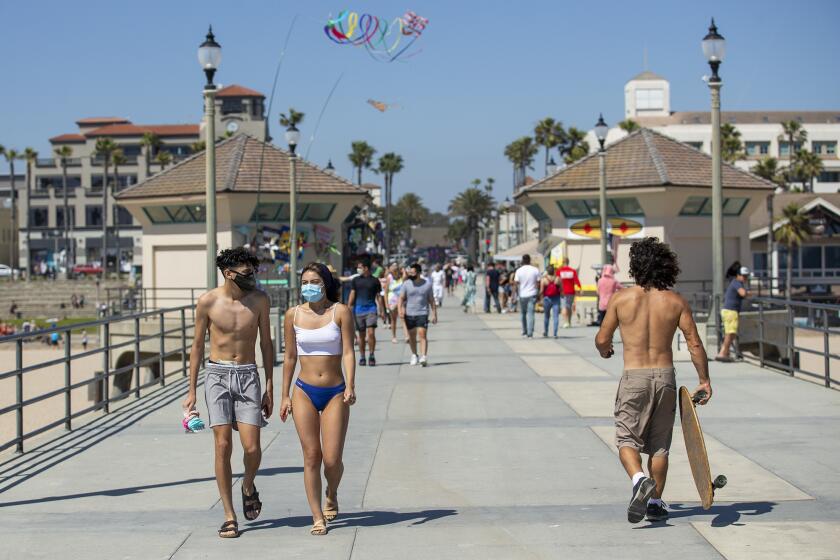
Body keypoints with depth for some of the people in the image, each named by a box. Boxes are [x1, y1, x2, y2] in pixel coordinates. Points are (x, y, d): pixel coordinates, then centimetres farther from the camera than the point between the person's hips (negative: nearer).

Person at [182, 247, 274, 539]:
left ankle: (248, 486, 26)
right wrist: (191, 391, 4)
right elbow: (197, 346, 5)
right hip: (217, 375, -1)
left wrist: (269, 388, 6)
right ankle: (229, 517, 5)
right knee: (223, 446, -5)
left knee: (252, 448, -8)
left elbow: (266, 344, 8)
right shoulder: (207, 302, -4)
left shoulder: (259, 300, 0)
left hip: (248, 375, 1)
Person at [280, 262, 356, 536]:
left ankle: (332, 496, 28)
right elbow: (290, 357, 10)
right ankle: (317, 517, 7)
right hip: (304, 392, 2)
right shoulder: (293, 315, 4)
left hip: (335, 392, -1)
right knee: (311, 456, -1)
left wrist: (350, 386, -20)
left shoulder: (341, 312, -2)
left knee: (332, 459, -5)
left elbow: (348, 352, -7)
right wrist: (285, 395, 9)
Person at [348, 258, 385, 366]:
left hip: (371, 309, -2)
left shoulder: (374, 281, 5)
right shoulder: (355, 280, 9)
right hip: (359, 310, 2)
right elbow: (352, 295, 7)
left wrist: (382, 311, 7)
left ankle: (372, 356, 0)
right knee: (361, 335, 5)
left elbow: (379, 296, 9)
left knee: (371, 333, -13)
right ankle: (362, 357, 14)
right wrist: (349, 309, -1)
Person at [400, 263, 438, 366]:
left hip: (422, 314, -2)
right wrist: (400, 309, -18)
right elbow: (401, 297, 0)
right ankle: (414, 355, 29)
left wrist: (434, 314, 5)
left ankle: (423, 357, -20)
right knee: (412, 336, 11)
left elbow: (431, 300, 7)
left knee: (422, 334, -14)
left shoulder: (427, 284, 1)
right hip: (409, 314, 2)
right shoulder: (406, 284, 2)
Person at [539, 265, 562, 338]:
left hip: (547, 299, 0)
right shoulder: (558, 279, -2)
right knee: (556, 316, 0)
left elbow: (541, 291, -7)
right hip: (556, 299, 0)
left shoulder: (543, 279, -5)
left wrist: (541, 299, 4)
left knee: (547, 316, 15)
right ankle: (555, 334, -8)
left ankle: (545, 333, 24)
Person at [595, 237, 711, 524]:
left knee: (627, 439, 6)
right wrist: (704, 380, 5)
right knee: (659, 444, 14)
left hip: (634, 378, -2)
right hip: (665, 376, 2)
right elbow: (694, 343, -3)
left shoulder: (620, 298, -5)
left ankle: (639, 479, -23)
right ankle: (655, 503, 18)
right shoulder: (676, 301, -1)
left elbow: (602, 340, 1)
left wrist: (605, 351, 24)